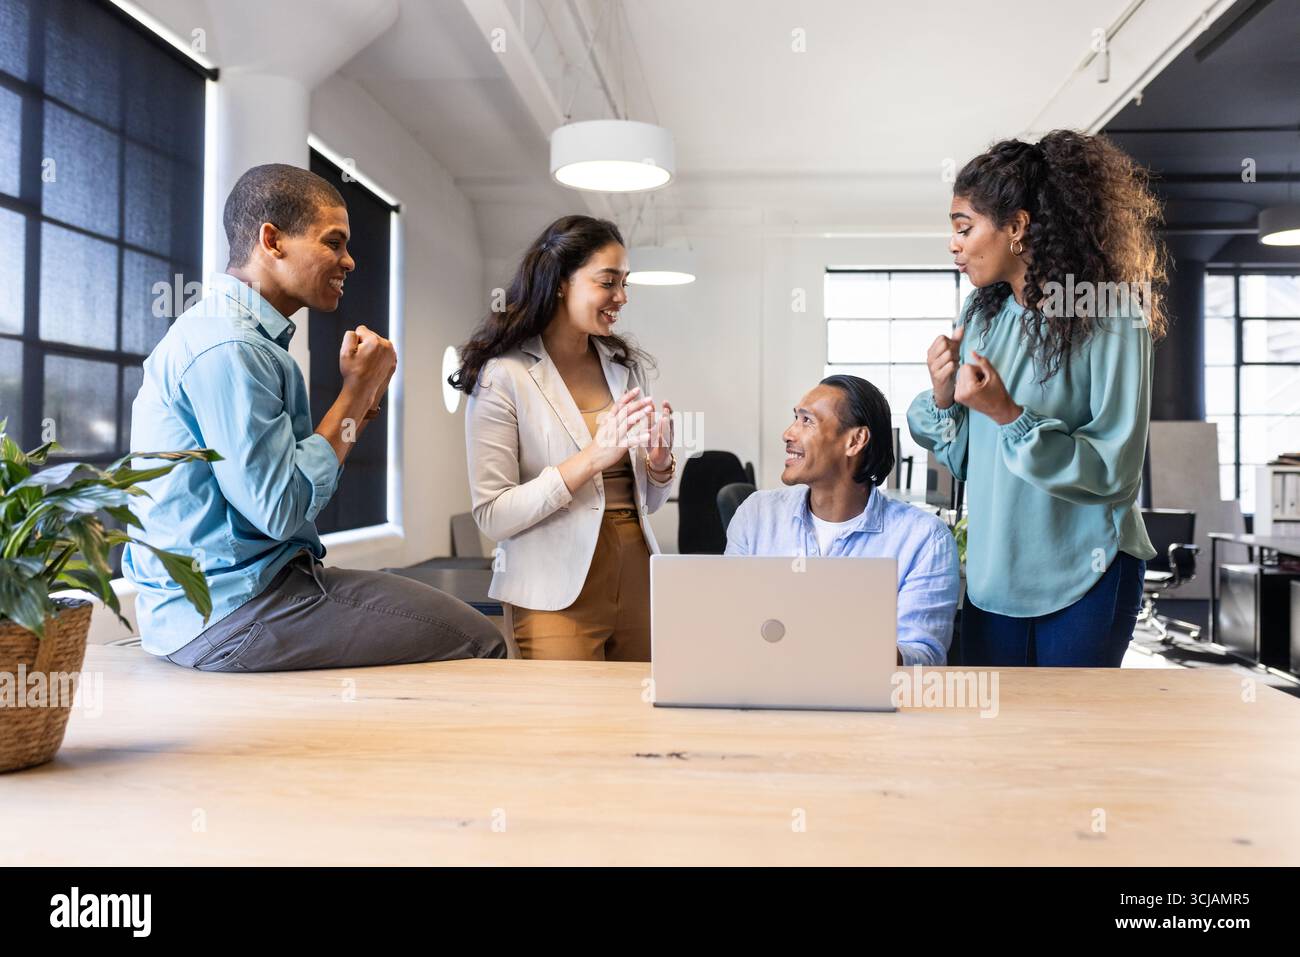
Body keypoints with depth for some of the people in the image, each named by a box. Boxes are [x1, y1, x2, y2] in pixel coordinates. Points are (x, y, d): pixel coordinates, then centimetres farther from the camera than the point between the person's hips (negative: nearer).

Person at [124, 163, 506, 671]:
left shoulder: (226, 331, 15)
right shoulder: (227, 348, -18)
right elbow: (281, 510, -23)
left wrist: (362, 396, 3)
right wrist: (358, 389, -14)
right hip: (229, 611, -10)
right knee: (478, 642, -10)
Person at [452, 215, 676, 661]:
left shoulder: (625, 366, 10)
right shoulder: (502, 376, -8)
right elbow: (492, 516, -14)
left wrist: (659, 461, -6)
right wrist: (592, 457, -20)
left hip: (637, 584, 6)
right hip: (558, 597, -5)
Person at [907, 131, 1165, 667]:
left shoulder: (1108, 320, -13)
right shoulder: (981, 315, 3)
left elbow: (1117, 471, -16)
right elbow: (961, 460, 8)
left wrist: (1009, 415, -25)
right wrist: (943, 396, -11)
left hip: (1083, 579, -5)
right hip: (992, 575, 5)